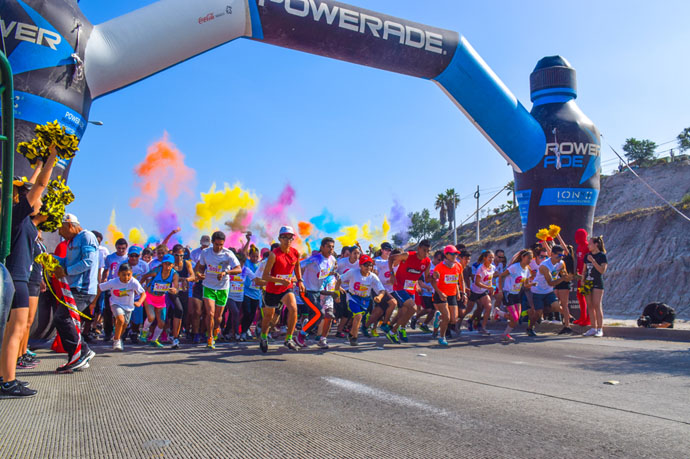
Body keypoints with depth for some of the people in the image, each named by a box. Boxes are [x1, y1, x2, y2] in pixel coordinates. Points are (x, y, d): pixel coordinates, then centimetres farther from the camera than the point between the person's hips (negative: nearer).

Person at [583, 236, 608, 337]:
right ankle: (593, 328, 11)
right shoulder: (587, 256, 13)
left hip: (597, 283, -6)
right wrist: (583, 281, 7)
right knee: (590, 306, 5)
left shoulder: (602, 256, -4)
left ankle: (600, 329, -4)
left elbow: (602, 270, -14)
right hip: (588, 283, 6)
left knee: (597, 305, -8)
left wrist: (593, 261, -20)